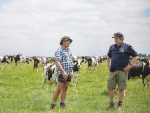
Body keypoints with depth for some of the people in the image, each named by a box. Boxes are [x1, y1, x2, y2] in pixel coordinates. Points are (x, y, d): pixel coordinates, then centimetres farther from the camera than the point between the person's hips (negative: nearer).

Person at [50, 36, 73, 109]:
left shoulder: (68, 50, 15)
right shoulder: (59, 51, -11)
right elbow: (57, 62, -20)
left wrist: (72, 71, 13)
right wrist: (63, 72, -26)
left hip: (68, 73, 8)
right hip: (62, 73, -8)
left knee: (65, 89, 7)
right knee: (59, 89, -10)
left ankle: (62, 105, 10)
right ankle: (53, 105, -3)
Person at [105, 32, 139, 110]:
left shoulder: (127, 47, -3)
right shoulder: (112, 47, 11)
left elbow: (136, 57, 0)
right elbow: (108, 56, 28)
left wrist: (129, 65, -9)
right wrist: (108, 65, 15)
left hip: (122, 71, -4)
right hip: (113, 71, 4)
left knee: (121, 88, 1)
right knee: (110, 87, 3)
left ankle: (120, 105, 13)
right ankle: (112, 104, 16)